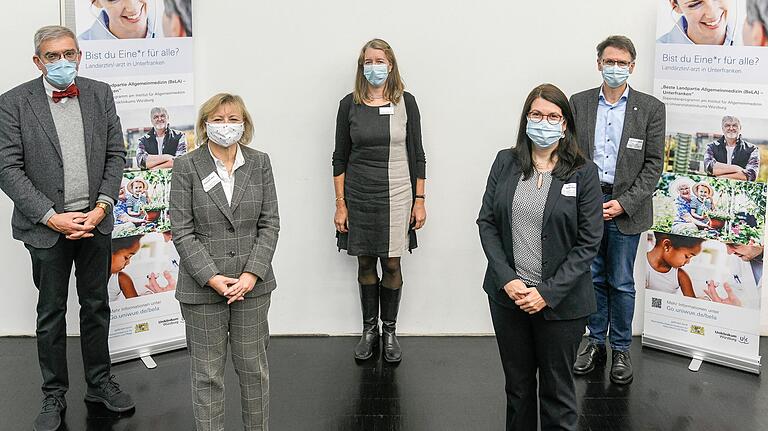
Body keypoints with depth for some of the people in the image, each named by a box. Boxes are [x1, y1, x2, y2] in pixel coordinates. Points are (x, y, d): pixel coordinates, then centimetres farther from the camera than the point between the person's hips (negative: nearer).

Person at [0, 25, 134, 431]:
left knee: (96, 306, 15)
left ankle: (100, 382, 31)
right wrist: (51, 217, -16)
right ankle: (54, 395, 25)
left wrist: (102, 206, -9)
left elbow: (116, 154, 3)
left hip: (95, 220, 3)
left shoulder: (100, 94, 2)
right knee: (51, 314, 10)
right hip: (46, 226, -3)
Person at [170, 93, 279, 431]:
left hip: (252, 284, 2)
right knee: (208, 374, 7)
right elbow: (182, 231, -6)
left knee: (254, 367, 12)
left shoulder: (260, 163, 3)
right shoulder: (186, 167, -4)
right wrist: (212, 278, -14)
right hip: (203, 287, -2)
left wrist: (252, 274, -10)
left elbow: (269, 223, 2)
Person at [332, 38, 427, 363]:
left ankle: (389, 331, 19)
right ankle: (369, 329, 24)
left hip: (396, 195, -1)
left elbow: (417, 155, 3)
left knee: (392, 264, 4)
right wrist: (340, 203, -1)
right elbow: (340, 157, 3)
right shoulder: (350, 104, 1)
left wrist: (419, 201, -1)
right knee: (365, 263, 10)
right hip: (358, 196, 1)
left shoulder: (405, 102, 0)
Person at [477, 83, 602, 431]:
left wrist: (548, 293, -15)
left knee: (557, 390, 9)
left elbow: (588, 242, -8)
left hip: (560, 301, -3)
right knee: (517, 384, 16)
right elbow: (486, 222, 2)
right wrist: (507, 279, -10)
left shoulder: (583, 172, -6)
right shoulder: (505, 162, 2)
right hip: (508, 295, 3)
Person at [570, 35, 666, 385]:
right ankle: (596, 342, 26)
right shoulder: (579, 103, 5)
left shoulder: (651, 108, -1)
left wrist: (624, 203, -12)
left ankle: (621, 350, 20)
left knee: (621, 282, 6)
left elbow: (654, 163, -3)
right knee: (592, 277, 11)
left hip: (626, 207, -2)